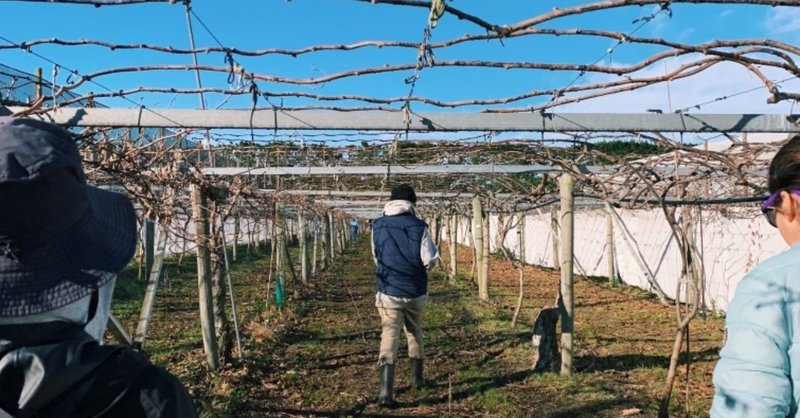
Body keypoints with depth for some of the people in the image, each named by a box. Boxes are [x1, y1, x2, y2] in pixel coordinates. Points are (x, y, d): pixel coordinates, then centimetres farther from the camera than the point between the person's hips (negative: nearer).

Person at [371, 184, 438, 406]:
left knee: (389, 337, -1)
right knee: (415, 334, 21)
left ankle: (385, 391, -12)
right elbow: (431, 260, -11)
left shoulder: (377, 226, -1)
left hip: (388, 292, 0)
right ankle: (416, 378, 35)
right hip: (415, 292, 0)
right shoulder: (418, 226, -10)